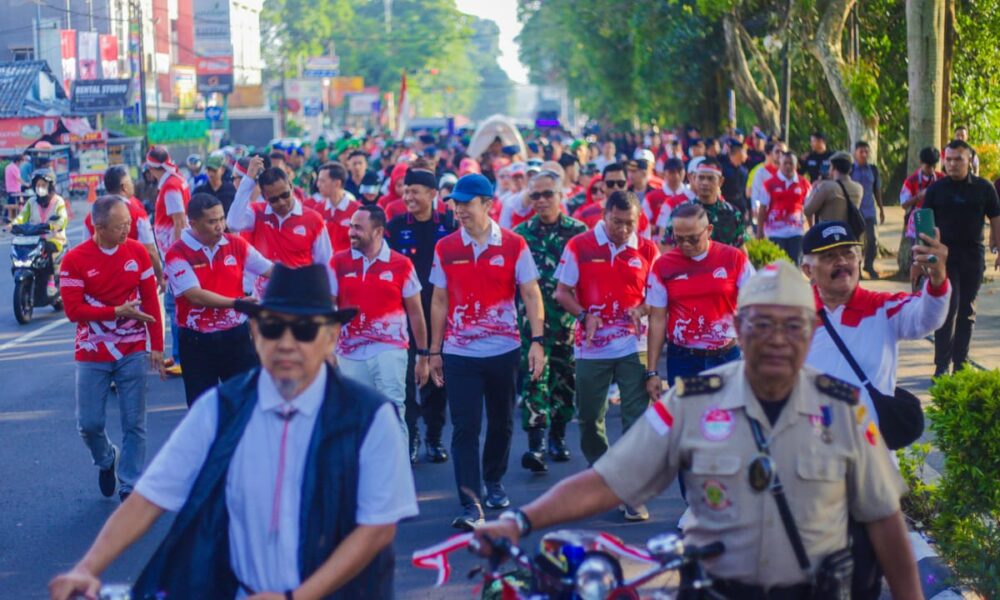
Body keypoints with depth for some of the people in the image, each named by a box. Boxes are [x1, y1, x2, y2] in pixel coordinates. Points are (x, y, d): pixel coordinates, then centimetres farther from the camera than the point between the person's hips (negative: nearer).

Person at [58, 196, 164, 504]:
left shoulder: (137, 252, -2)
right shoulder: (75, 260, -9)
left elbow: (151, 300, 2)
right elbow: (73, 310, -12)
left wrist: (157, 346, 0)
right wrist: (117, 311, -19)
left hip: (133, 353, 1)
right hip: (92, 355, -1)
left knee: (134, 423, 3)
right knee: (89, 423, 4)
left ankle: (130, 487, 14)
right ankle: (106, 460, 36)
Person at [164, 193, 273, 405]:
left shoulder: (236, 244, 1)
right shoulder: (177, 254, -12)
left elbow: (270, 270, 5)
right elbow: (195, 295, -21)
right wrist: (236, 303, -29)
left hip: (237, 335, 3)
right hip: (197, 341, -3)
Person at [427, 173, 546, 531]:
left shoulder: (513, 245, -3)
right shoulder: (445, 249, 1)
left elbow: (531, 295, -3)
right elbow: (439, 301, 7)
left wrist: (537, 341, -13)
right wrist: (434, 350, 6)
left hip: (503, 350, 0)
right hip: (459, 353, 0)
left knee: (501, 423, 14)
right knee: (465, 428, -6)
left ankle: (494, 482, 36)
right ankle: (470, 504, -8)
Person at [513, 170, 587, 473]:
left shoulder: (578, 231, 3)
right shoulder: (520, 233, 6)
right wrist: (512, 313, 7)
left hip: (568, 318, 0)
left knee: (564, 377, 8)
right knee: (533, 377, -11)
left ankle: (558, 436, 25)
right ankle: (536, 443, -16)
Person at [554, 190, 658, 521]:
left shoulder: (647, 250, 2)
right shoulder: (579, 246, -2)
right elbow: (562, 292, 0)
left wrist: (642, 310, -14)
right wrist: (584, 315, -17)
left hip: (632, 347, 0)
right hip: (591, 347, 0)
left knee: (637, 419, -5)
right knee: (589, 418, 11)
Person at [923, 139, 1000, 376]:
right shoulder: (936, 188, 0)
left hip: (974, 256, 2)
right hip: (945, 256, -2)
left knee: (967, 311, 9)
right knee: (948, 308, -8)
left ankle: (960, 363, 17)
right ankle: (942, 364, -5)